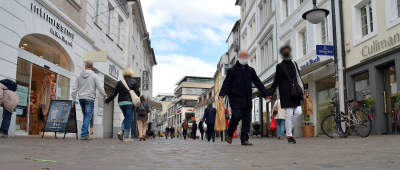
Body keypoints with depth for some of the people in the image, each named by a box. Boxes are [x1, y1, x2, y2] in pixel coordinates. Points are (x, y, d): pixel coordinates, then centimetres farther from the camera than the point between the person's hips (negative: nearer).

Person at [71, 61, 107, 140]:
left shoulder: (79, 76, 12)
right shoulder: (94, 76, -3)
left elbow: (75, 89, 13)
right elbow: (100, 87, -7)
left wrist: (73, 99, 18)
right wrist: (105, 97, 2)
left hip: (81, 99, 5)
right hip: (89, 99, -5)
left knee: (85, 116, 15)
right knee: (87, 116, -5)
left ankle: (86, 134, 17)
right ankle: (84, 135, -9)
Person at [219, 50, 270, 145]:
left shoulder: (251, 70, 17)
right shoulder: (232, 70, 6)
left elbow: (258, 83, 16)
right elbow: (226, 83, -1)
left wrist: (265, 94, 9)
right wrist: (222, 94, -16)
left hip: (247, 100, 4)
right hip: (236, 98, -4)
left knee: (247, 119, 0)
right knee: (236, 116, -16)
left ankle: (244, 139, 6)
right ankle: (229, 135, 7)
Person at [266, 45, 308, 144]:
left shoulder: (294, 64, 16)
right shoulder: (280, 66, 0)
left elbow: (298, 78, 22)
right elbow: (276, 81, 0)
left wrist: (303, 89, 16)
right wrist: (270, 93, -5)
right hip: (286, 93, -5)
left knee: (298, 112, -3)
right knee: (289, 114, -6)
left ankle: (289, 128, 18)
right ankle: (289, 135, 3)